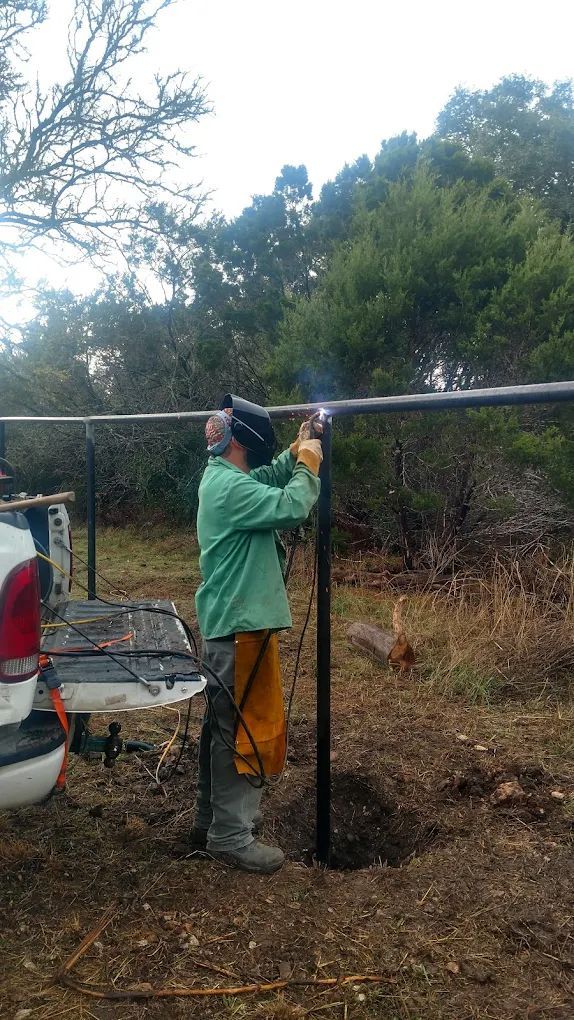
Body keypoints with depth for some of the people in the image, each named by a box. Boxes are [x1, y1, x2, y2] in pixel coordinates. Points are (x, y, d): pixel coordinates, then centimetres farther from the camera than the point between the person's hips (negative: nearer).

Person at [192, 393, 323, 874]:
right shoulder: (230, 486, -20)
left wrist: (297, 451, 13)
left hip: (230, 623, 11)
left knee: (225, 726, 19)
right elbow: (292, 506, -26)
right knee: (244, 730, 0)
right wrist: (309, 463, -9)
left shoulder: (221, 477, 11)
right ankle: (231, 837, 13)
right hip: (241, 626, -11)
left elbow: (270, 480, 27)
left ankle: (214, 820, 33)